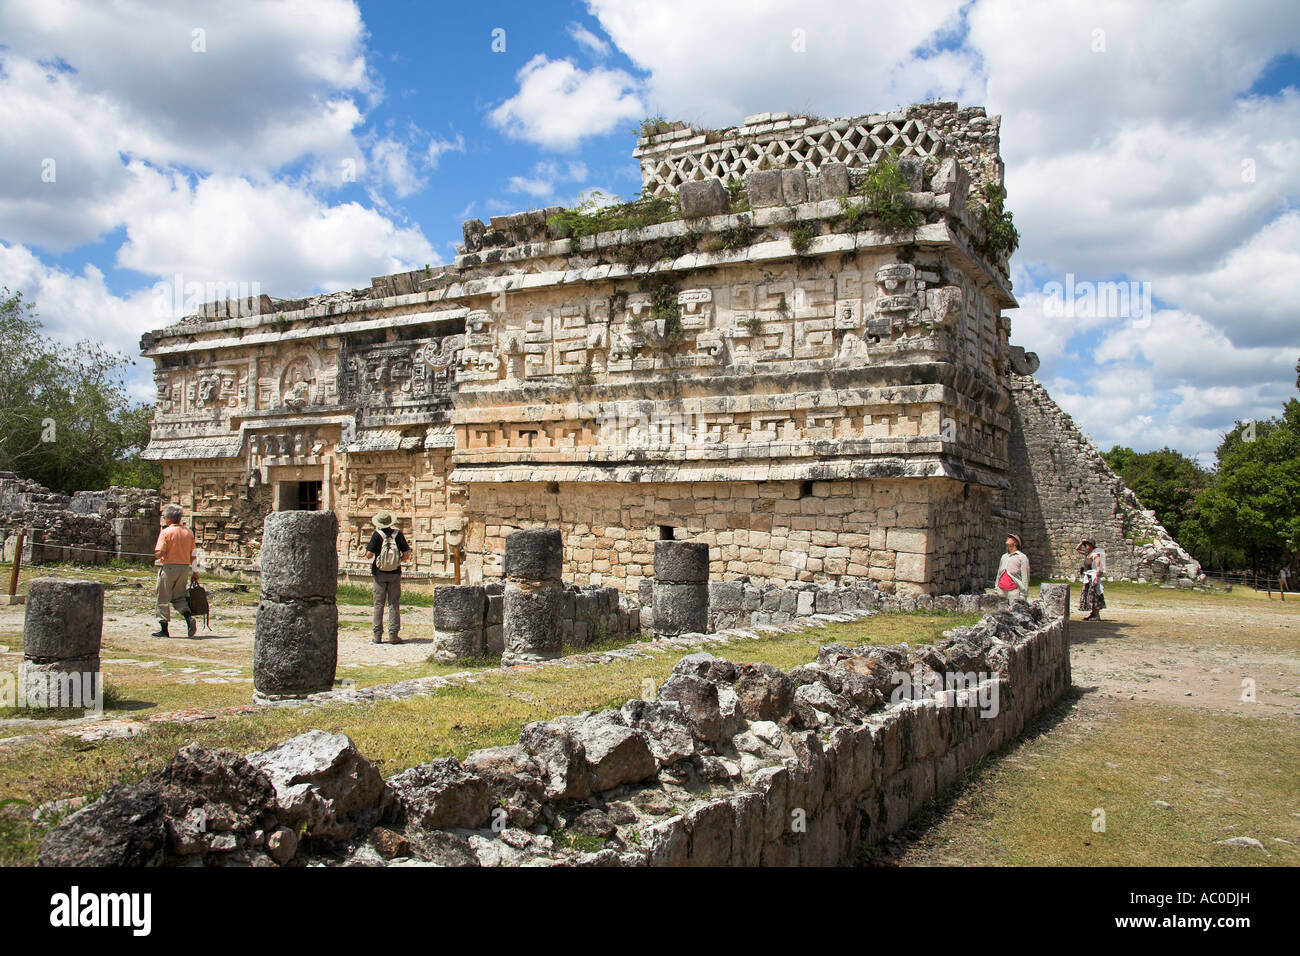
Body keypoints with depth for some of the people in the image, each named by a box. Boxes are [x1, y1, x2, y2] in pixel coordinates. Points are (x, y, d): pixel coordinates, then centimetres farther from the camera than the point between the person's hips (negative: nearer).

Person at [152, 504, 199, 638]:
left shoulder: (166, 532, -10)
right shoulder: (189, 532, 6)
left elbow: (159, 553, -17)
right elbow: (192, 554, 10)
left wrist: (157, 555, 6)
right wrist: (194, 571, 16)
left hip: (169, 567, -5)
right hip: (185, 567, 5)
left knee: (163, 599, 6)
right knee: (179, 597, 15)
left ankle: (163, 629, 9)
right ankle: (189, 618, -10)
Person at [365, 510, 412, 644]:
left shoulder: (377, 534, -7)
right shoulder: (398, 534, -3)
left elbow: (369, 553, -11)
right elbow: (407, 553, -6)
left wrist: (374, 558, 12)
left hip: (379, 573, -1)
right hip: (395, 573, 1)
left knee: (379, 603, 6)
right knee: (394, 604, 5)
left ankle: (378, 635, 7)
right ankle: (393, 634, 3)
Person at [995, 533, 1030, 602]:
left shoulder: (1022, 557, -1)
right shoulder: (1004, 557, 18)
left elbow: (1025, 578, -6)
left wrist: (1023, 596, -11)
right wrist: (996, 590, 15)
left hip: (1014, 592, -6)